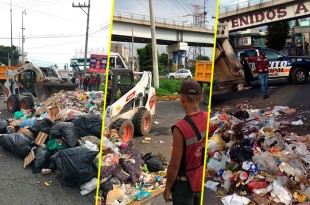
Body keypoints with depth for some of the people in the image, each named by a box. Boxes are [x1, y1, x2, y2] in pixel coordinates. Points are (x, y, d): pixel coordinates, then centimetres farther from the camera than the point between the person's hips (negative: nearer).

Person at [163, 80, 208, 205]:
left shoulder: (181, 128, -30)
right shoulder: (208, 119, -12)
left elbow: (175, 165, -22)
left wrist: (167, 188, -7)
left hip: (185, 183, -5)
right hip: (204, 179, 6)